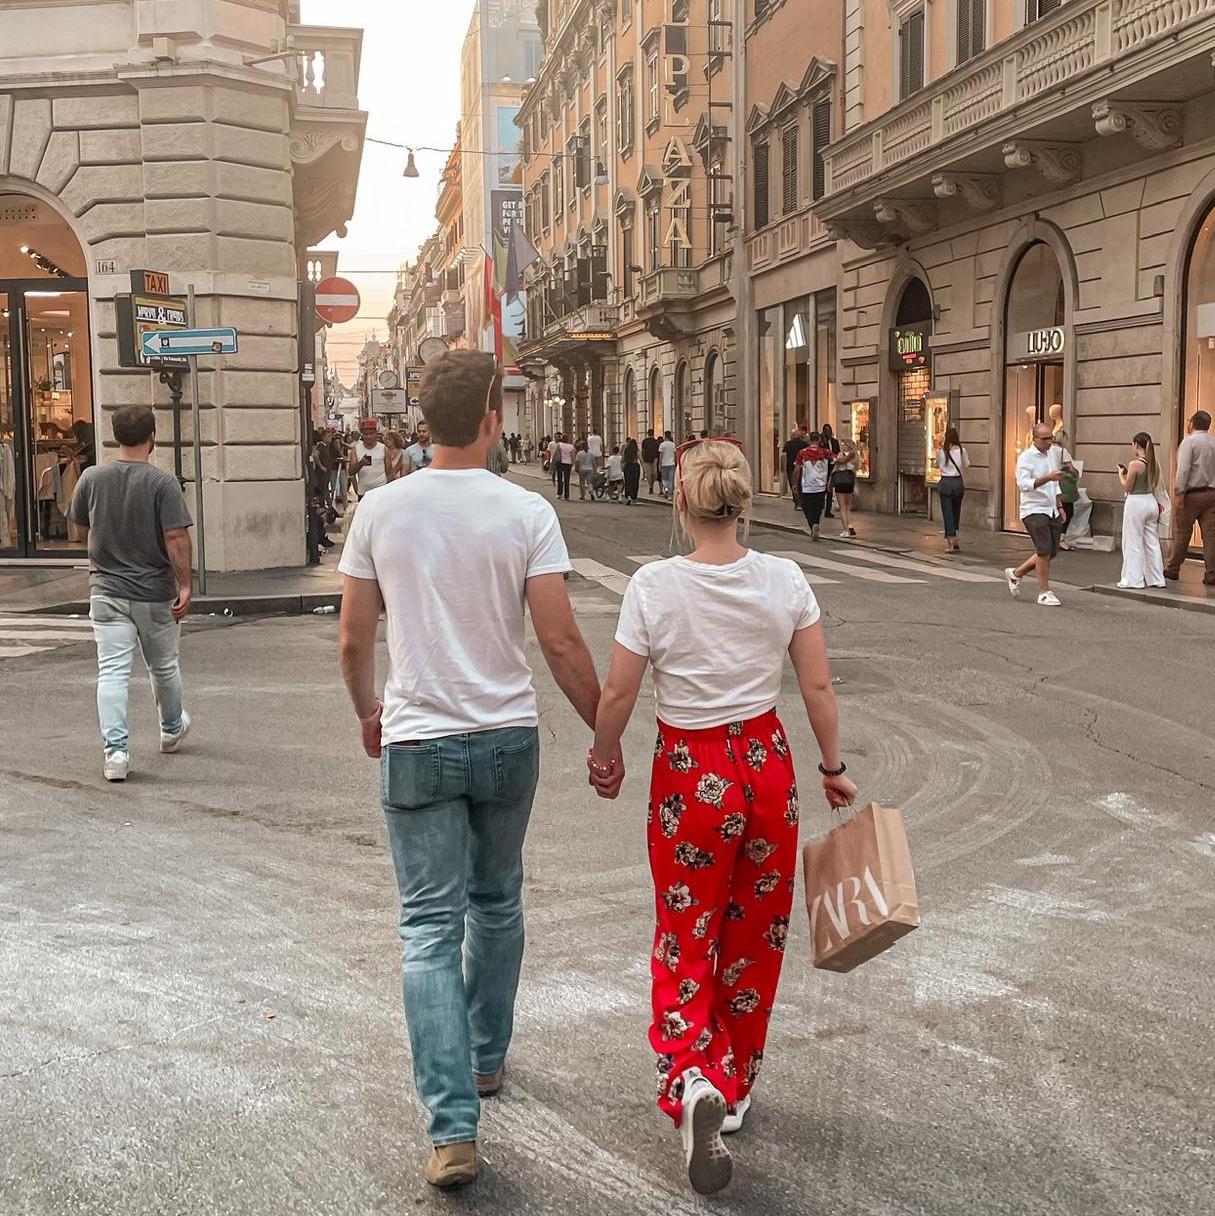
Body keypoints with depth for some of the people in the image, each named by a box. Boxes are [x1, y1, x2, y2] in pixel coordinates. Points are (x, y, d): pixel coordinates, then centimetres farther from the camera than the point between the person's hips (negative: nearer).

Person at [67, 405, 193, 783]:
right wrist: (186, 585, -13)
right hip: (155, 593, -1)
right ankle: (172, 729, 39)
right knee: (164, 666, 18)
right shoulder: (163, 483, -13)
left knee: (112, 671, 0)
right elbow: (177, 539, -18)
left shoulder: (91, 478, -2)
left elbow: (82, 533, 10)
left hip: (106, 591, 1)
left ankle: (115, 749, -10)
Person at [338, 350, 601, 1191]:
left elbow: (355, 640, 2)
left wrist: (369, 713, 21)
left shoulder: (382, 510, -3)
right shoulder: (526, 513, -9)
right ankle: (487, 1058, 39)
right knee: (498, 905, 22)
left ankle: (454, 1128, -4)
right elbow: (560, 641, -11)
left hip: (417, 743, 0)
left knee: (431, 930, 2)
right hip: (508, 740, 0)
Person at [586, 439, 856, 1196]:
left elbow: (619, 692, -8)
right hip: (768, 764, 3)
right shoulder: (784, 580, -7)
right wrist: (833, 768, 12)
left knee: (687, 939, 10)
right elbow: (819, 687, -2)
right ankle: (735, 1088, 33)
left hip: (691, 776, -3)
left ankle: (694, 1081, -12)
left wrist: (606, 756, 11)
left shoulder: (655, 586, -15)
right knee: (756, 935, 19)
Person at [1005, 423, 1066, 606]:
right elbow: (1024, 484, -25)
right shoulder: (1026, 458, -12)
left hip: (1051, 510, 8)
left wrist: (1059, 506, 20)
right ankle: (1044, 593, -3)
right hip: (1034, 510, -8)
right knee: (1044, 550, -14)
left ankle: (1016, 574, 27)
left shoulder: (1053, 453, 12)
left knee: (1051, 553, 8)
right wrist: (1048, 477, -34)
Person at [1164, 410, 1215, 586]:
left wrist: (1179, 493, -16)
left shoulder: (1189, 442, -7)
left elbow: (1184, 469, -16)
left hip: (1192, 494, -5)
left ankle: (1172, 569, 14)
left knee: (1181, 534, 5)